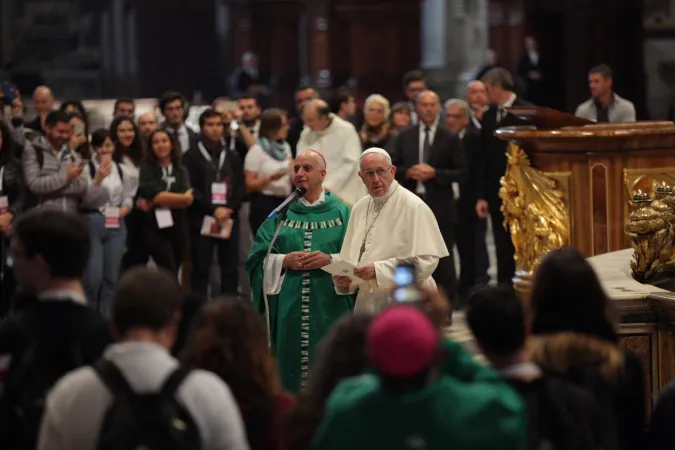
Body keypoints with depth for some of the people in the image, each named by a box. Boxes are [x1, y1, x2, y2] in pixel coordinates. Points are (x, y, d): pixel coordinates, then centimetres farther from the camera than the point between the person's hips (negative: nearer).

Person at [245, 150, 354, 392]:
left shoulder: (342, 214, 7)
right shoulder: (281, 215, 11)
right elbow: (258, 259, 4)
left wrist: (331, 260, -17)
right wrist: (284, 261, -12)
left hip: (329, 310, -1)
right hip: (288, 310, 1)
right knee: (289, 369, 1)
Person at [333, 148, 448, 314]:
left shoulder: (414, 207, -8)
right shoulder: (360, 208, 13)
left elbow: (426, 261, -16)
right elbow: (349, 258, 17)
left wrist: (378, 270, -21)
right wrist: (343, 277, -6)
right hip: (367, 304, 6)